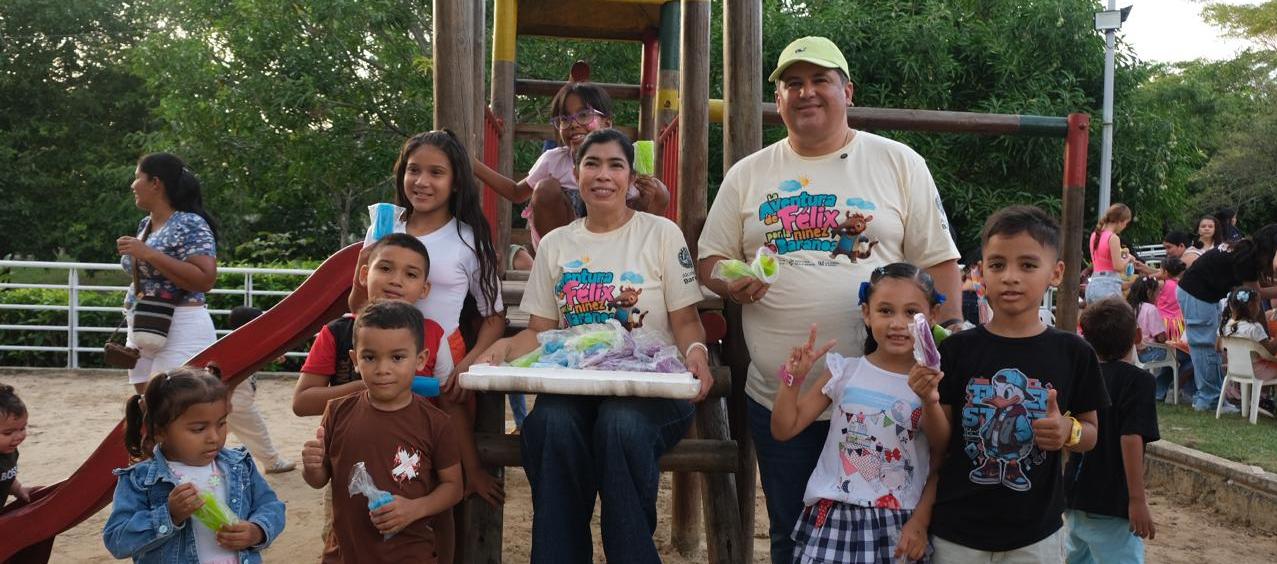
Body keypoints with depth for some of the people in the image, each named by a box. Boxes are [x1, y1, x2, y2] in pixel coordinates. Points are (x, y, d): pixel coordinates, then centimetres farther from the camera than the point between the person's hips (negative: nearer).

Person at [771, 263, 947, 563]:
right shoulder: (844, 371, 0)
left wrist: (920, 520, -11)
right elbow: (783, 430, 1)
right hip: (835, 517, 0)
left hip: (900, 524, 0)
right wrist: (792, 379, -11)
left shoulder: (932, 382, -2)